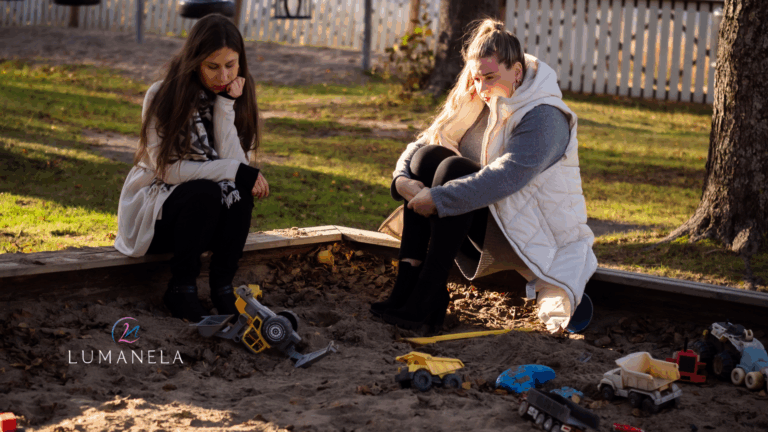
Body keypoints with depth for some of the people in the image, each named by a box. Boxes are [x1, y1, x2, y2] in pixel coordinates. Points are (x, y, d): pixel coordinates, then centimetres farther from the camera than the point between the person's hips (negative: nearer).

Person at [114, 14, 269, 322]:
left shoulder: (238, 96, -3)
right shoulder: (163, 97, -14)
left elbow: (234, 162, -17)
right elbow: (168, 169, -21)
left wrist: (226, 106, -23)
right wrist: (235, 171, -28)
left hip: (206, 217, 4)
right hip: (151, 213, -4)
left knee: (240, 192, -27)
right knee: (205, 192, -33)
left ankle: (222, 288, -19)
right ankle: (181, 289, -20)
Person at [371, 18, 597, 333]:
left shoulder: (544, 118, -17)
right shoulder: (478, 106, 7)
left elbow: (504, 178, -31)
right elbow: (420, 144, 3)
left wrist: (437, 198, -34)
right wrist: (402, 178, -19)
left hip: (537, 237, -7)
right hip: (489, 223, 7)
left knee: (453, 168, -27)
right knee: (427, 155, -14)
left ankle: (427, 295, -30)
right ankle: (408, 280, -22)